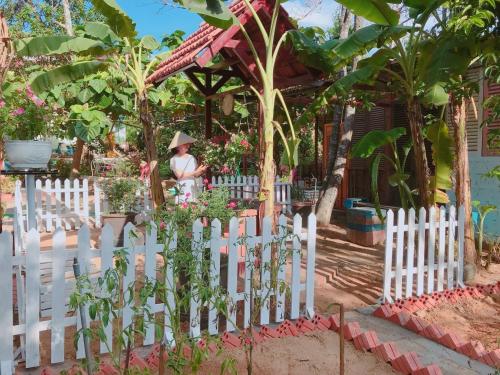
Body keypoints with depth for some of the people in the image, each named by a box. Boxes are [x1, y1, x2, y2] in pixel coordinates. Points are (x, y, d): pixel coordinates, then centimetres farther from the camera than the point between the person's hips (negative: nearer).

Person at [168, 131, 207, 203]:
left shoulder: (191, 158, 9)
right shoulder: (174, 159, -2)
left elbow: (196, 175, 9)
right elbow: (179, 175, -11)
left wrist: (202, 171, -12)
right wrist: (195, 172, -15)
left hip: (192, 188, 4)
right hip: (181, 189, -3)